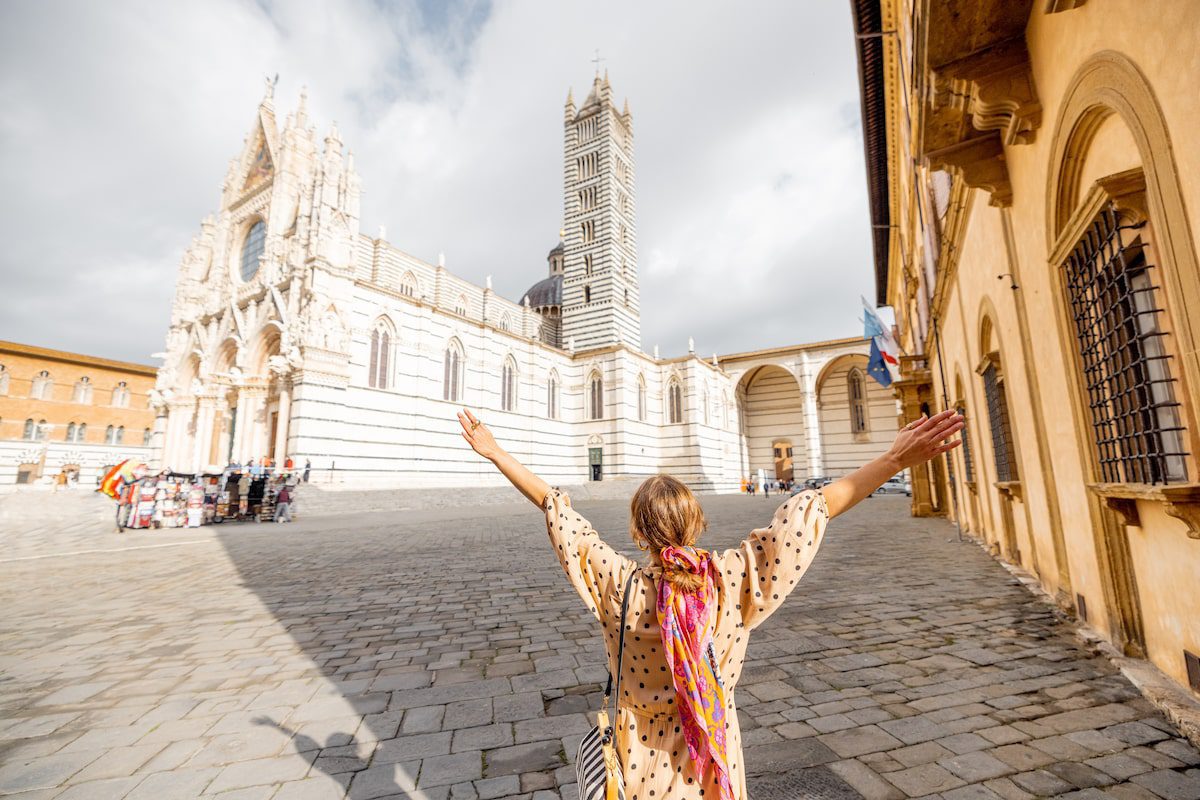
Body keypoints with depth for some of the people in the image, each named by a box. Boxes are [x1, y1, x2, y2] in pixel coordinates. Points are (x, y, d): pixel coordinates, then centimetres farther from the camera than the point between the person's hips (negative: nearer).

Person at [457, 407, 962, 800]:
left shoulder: (618, 584, -26)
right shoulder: (732, 579, -25)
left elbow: (555, 508, -22)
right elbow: (812, 510, -26)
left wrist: (496, 454, -13)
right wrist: (893, 461, -23)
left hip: (640, 756, 0)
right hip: (712, 757, 1)